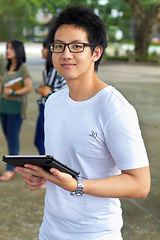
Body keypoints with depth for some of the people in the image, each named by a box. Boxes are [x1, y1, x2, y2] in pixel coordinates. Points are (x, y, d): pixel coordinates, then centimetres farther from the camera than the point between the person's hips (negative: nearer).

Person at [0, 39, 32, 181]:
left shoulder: (23, 67, -8)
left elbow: (29, 88, -14)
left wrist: (13, 92, -15)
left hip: (16, 107, -7)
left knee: (13, 137, -6)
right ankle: (14, 166, 20)